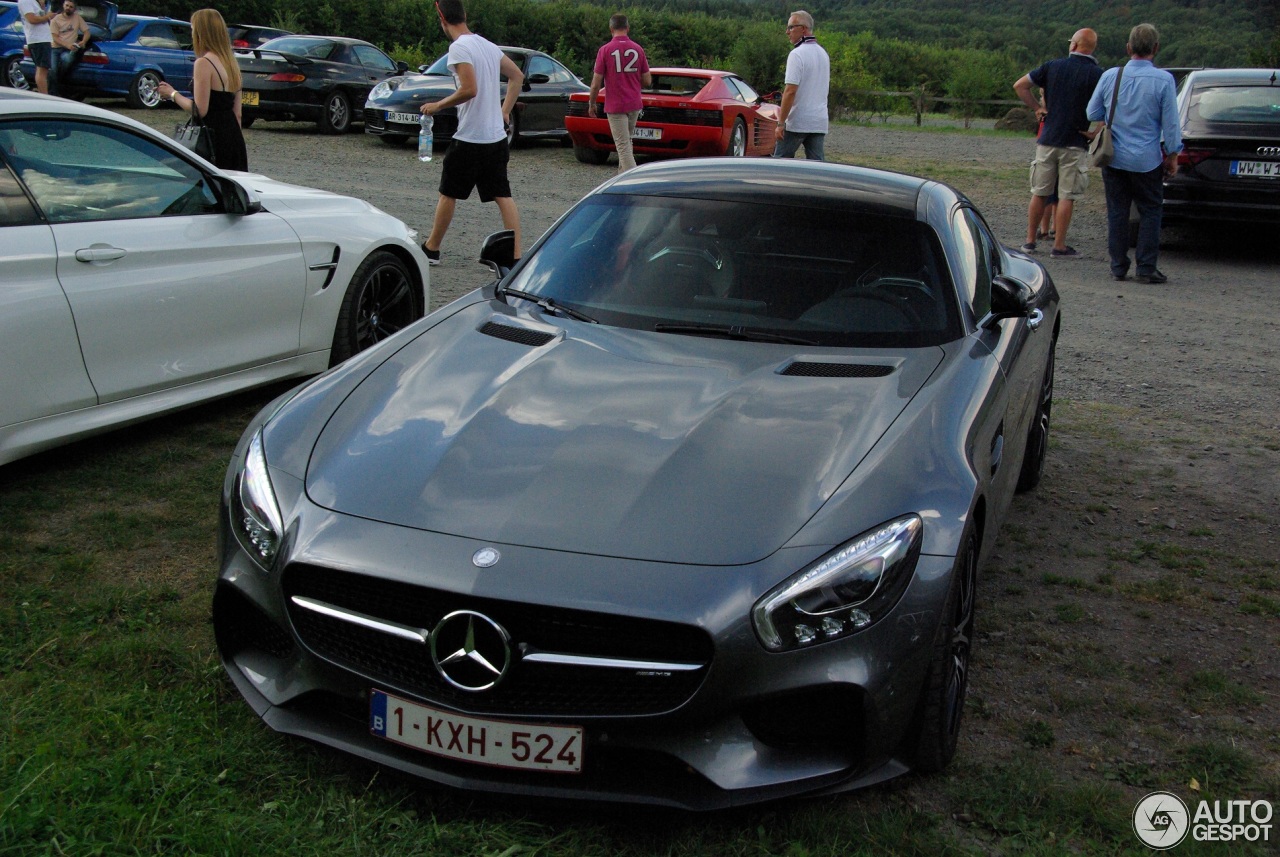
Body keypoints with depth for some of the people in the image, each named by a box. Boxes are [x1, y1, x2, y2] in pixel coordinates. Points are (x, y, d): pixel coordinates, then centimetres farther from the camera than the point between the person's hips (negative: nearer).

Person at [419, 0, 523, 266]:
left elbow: (469, 89, -23)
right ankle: (516, 256, 0)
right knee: (503, 196, 5)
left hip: (469, 138, -7)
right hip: (496, 135, 7)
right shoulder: (488, 45, 11)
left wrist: (437, 105, -11)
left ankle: (431, 248, 21)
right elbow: (517, 76, 19)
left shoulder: (459, 47, -14)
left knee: (448, 193, 8)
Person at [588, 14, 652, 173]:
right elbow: (647, 81, 4)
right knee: (626, 142, 21)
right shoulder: (638, 49, 0)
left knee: (623, 146, -6)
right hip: (634, 105, 5)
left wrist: (591, 104, 6)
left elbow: (596, 83, -8)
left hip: (615, 106, -4)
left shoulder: (605, 50, -10)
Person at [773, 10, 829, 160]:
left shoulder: (797, 54, -13)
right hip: (820, 122, 7)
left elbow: (790, 91, -19)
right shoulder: (823, 53, 14)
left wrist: (781, 123, -17)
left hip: (797, 122, -7)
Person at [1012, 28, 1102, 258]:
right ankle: (1059, 246, 2)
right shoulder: (1096, 74, -7)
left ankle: (1030, 241, 17)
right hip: (1075, 144, -3)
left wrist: (1037, 107, 9)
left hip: (1047, 140, 3)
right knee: (1067, 196, 1)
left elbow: (1019, 85, 5)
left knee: (1039, 193, 12)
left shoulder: (1053, 66, 3)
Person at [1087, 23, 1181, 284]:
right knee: (1150, 213, 6)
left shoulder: (1110, 76, -2)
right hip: (1147, 159, -2)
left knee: (1117, 213, 9)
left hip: (1114, 157, 2)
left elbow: (1093, 114, 8)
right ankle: (1146, 269, 3)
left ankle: (1118, 267, 11)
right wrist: (1172, 156, 4)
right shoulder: (1163, 80, -10)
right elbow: (1170, 123, -6)